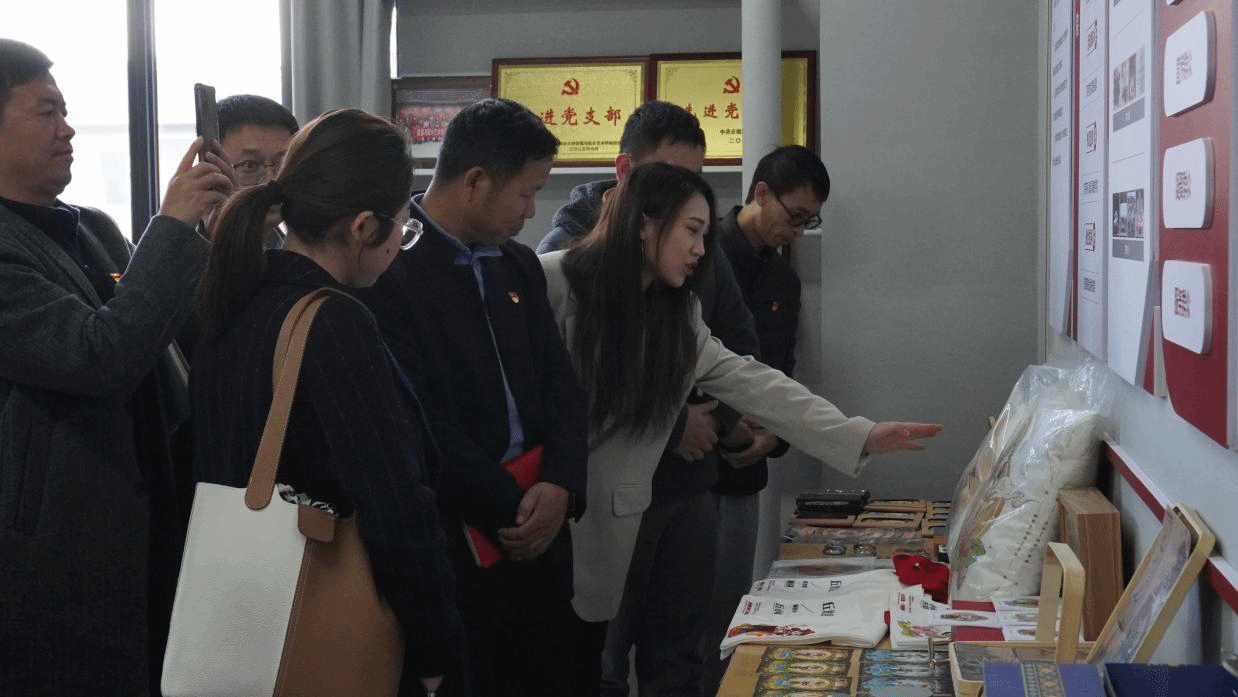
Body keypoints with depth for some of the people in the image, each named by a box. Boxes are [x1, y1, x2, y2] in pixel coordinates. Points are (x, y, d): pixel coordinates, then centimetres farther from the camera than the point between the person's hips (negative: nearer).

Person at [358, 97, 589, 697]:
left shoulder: (520, 266, 13)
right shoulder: (388, 269, -13)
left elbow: (559, 382, 9)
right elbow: (419, 423, -17)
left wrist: (560, 485, -8)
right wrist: (511, 510, -13)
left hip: (538, 535, 7)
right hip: (452, 545, -7)